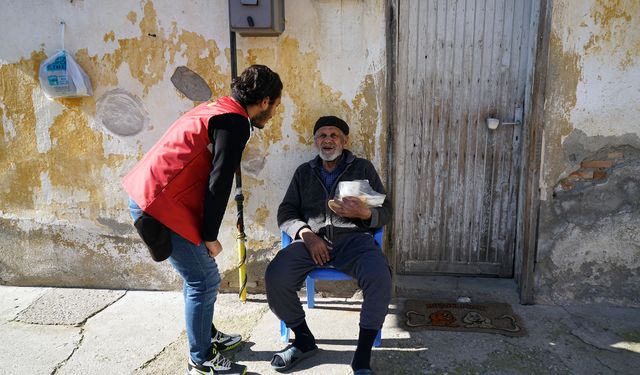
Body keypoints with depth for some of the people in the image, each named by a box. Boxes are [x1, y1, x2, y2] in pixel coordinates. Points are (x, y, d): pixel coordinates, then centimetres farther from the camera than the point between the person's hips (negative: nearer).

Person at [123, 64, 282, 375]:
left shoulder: (216, 109, 17)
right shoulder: (235, 122, -13)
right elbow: (219, 183, -17)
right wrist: (210, 236, -8)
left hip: (144, 194, 10)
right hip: (160, 203, -10)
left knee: (199, 275, 21)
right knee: (205, 280, -1)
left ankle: (207, 336, 37)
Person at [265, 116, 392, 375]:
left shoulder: (363, 168, 17)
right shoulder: (304, 172, 22)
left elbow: (385, 212, 12)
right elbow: (286, 212, 12)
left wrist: (364, 212, -12)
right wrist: (306, 234, -9)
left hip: (354, 238, -1)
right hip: (312, 240, 2)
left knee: (379, 279, -33)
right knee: (275, 276, -26)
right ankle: (304, 340, -1)